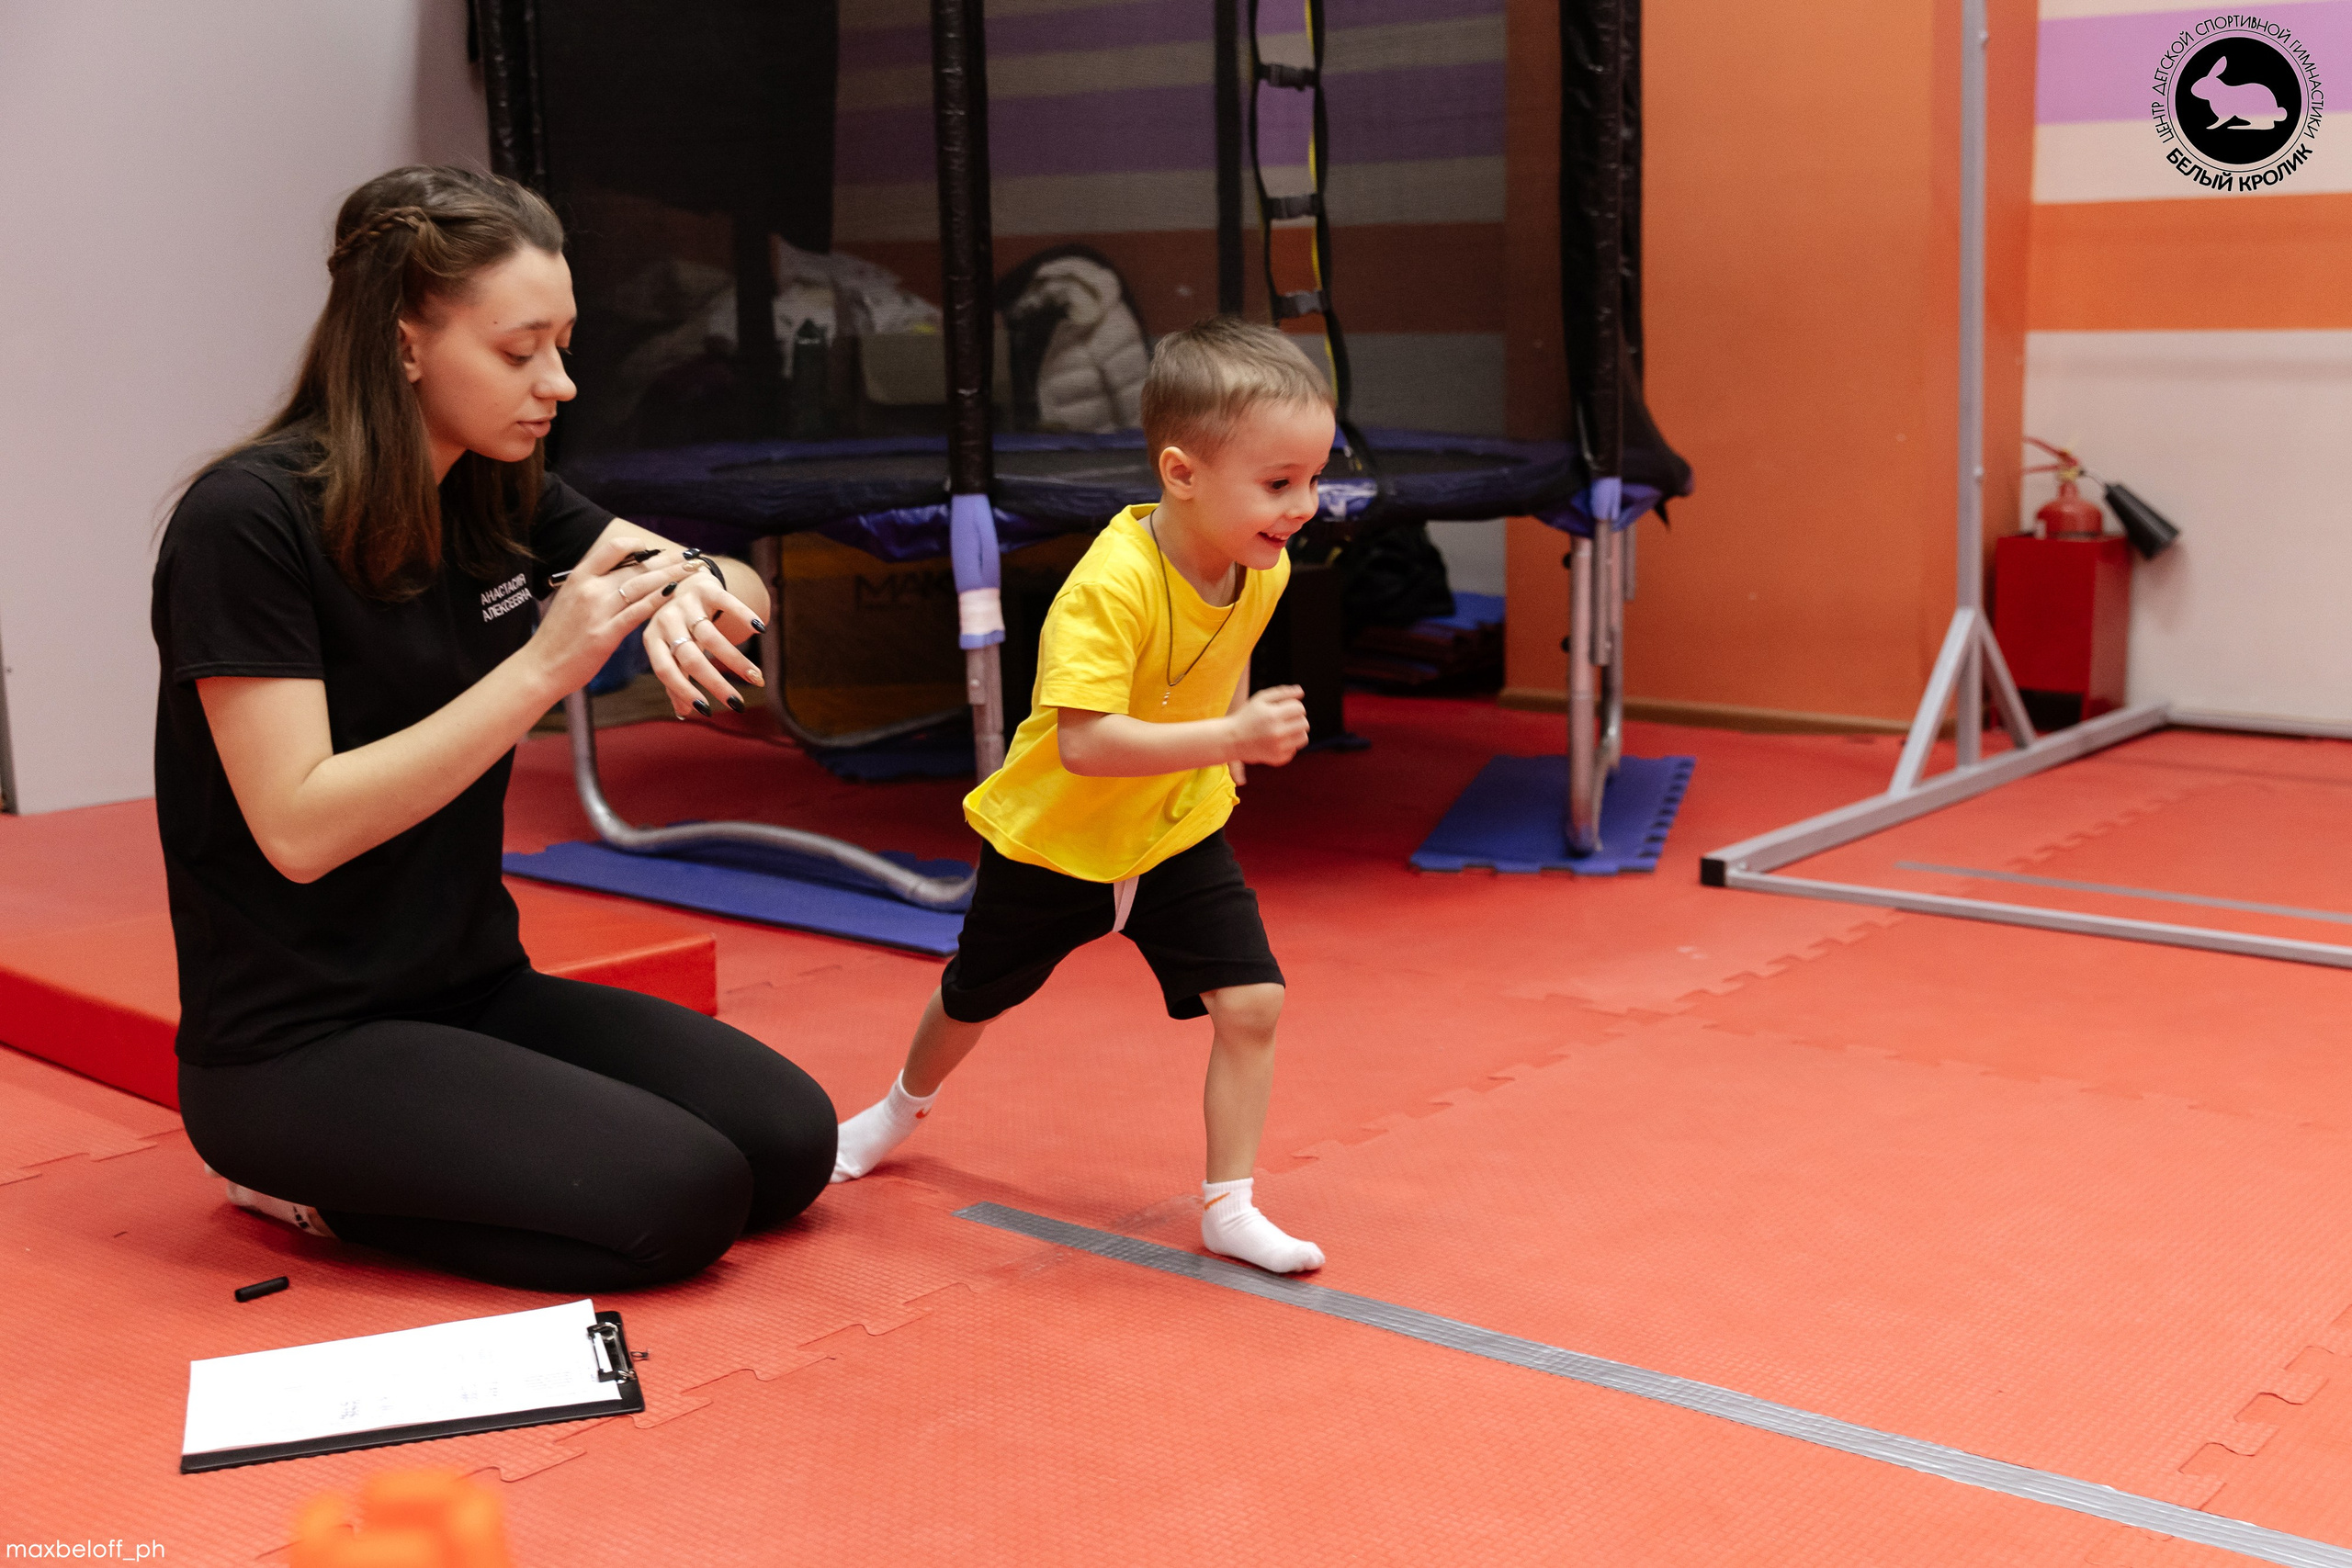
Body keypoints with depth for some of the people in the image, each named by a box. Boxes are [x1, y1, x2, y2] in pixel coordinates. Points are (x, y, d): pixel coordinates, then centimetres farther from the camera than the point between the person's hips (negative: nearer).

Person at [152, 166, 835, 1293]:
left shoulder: (497, 498, 4)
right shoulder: (248, 522, -18)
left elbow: (744, 599, 10)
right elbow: (299, 829, -23)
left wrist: (695, 589, -16)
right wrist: (546, 664, -27)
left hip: (475, 991, 8)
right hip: (296, 1043, -8)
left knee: (791, 1144, -7)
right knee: (681, 1199, -22)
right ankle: (305, 1179, 1)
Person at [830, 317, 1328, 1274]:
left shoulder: (1263, 569, -14)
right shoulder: (1109, 586, -36)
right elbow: (1083, 743, -44)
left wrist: (1226, 741, 5)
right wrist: (1226, 737, -49)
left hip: (1179, 834, 4)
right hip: (1052, 839, -4)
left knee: (1252, 1003, -12)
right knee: (976, 999, 20)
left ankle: (1229, 1209, 3)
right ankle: (905, 1106, 53)